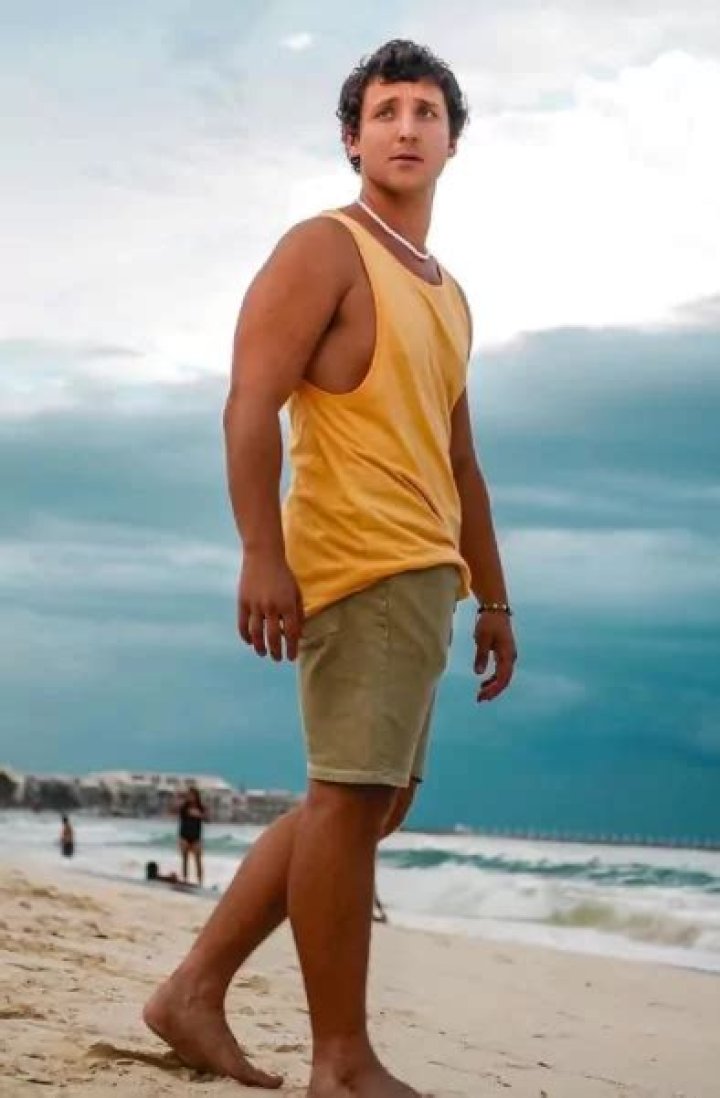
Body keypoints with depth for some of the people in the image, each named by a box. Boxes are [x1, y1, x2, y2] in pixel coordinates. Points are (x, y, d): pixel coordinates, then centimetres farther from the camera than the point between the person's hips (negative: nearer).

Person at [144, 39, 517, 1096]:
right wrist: (263, 553, -25)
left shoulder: (447, 294, 24)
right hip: (360, 564, -9)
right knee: (351, 797, -8)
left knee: (374, 802, 11)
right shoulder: (325, 249, -2)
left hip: (421, 573, 9)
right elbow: (250, 404, -14)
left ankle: (197, 988, 16)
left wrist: (493, 596, 21)